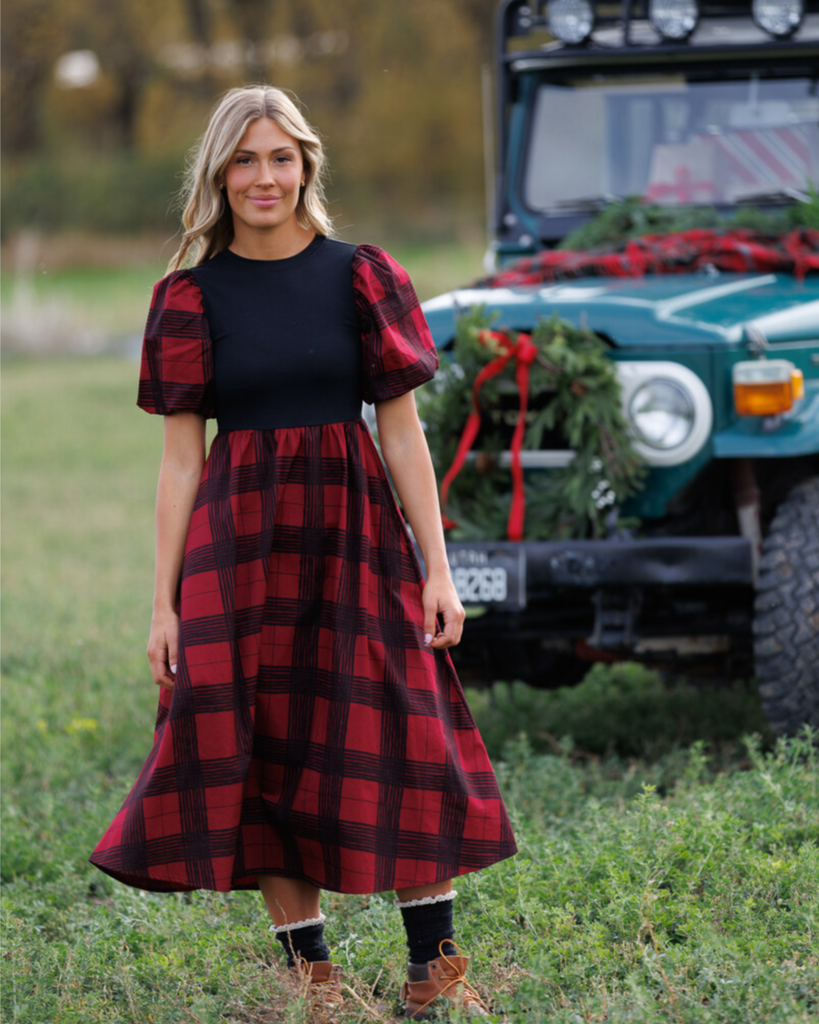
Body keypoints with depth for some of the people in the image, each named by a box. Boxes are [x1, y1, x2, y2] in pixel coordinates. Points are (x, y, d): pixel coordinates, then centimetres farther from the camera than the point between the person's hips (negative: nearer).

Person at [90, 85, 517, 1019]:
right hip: (238, 542, 0)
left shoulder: (359, 277, 3)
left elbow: (402, 430, 3)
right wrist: (164, 601, -1)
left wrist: (437, 570, -2)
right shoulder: (194, 294, 3)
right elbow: (180, 455, 3)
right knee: (264, 751, 0)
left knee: (398, 741, -3)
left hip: (354, 531, 0)